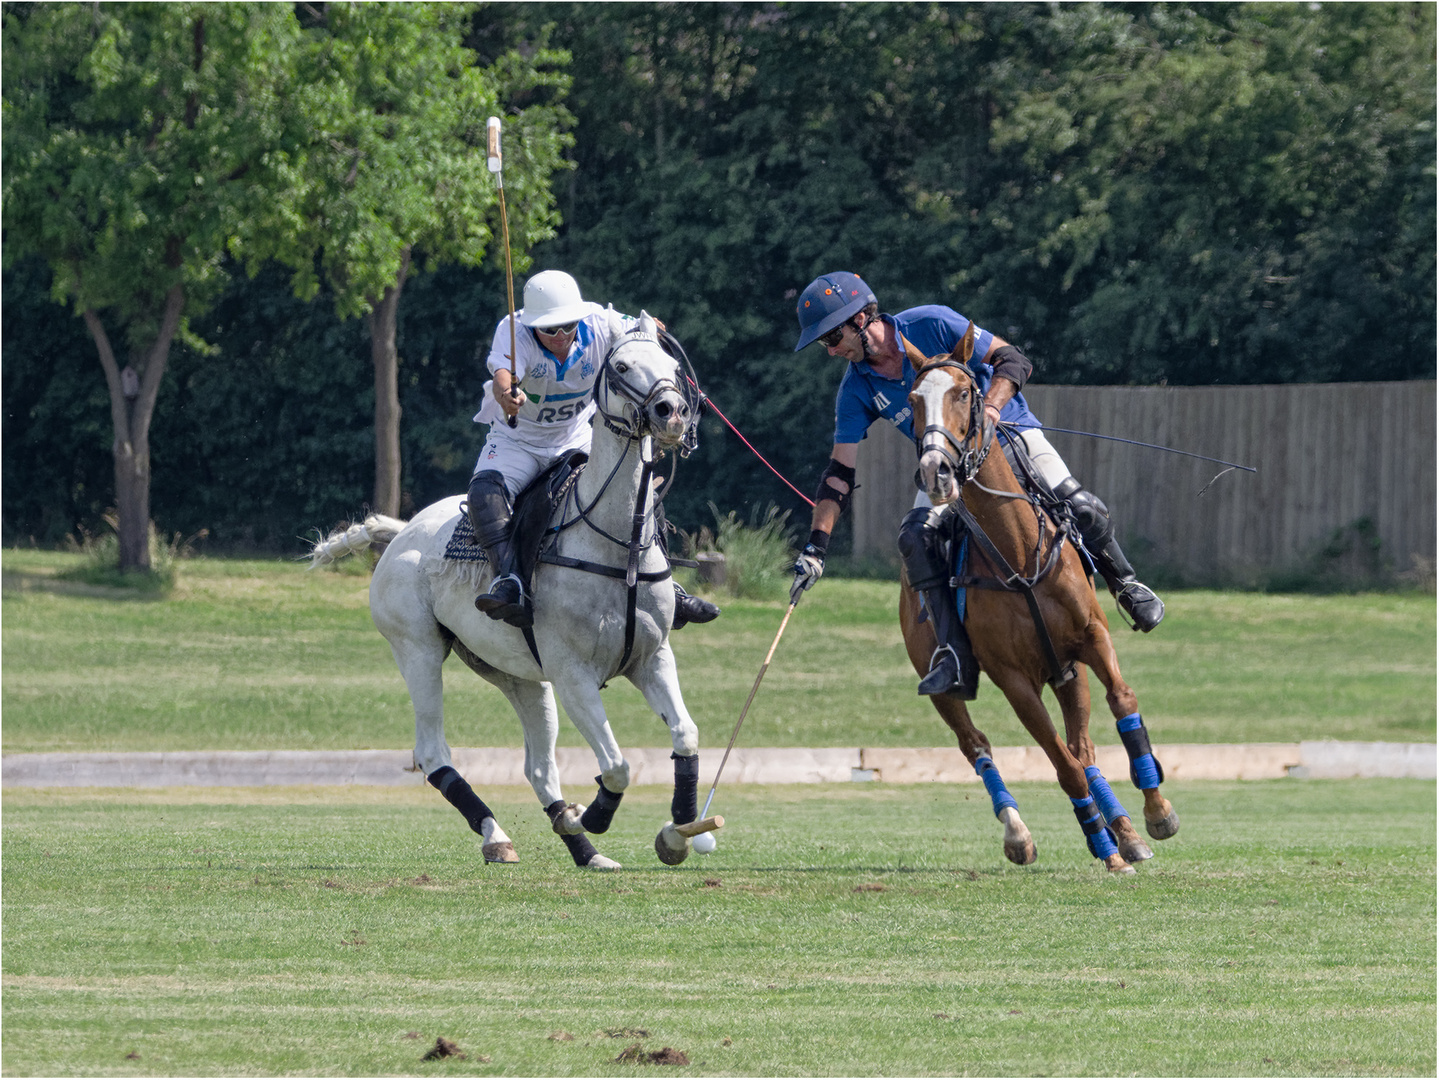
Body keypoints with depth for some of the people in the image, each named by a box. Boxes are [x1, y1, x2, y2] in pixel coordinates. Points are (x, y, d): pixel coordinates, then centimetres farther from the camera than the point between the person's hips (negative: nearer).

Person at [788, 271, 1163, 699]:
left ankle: (1124, 584, 9)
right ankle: (956, 659, -27)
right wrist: (815, 547, -16)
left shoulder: (931, 325, -20)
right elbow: (839, 472, -7)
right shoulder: (857, 390, -8)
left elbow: (1013, 361, -19)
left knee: (1082, 510, -22)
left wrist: (990, 409, -38)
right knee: (916, 537, -26)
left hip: (1011, 437, -3)